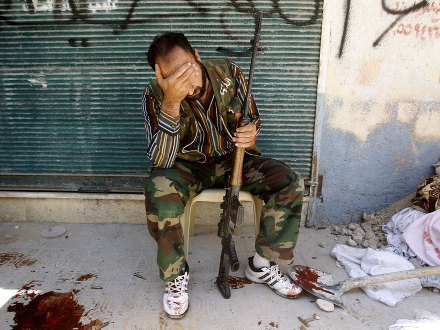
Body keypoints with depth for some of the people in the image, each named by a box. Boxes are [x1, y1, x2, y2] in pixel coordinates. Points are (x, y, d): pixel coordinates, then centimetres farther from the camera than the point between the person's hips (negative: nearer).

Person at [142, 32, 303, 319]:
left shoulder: (229, 73, -11)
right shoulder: (156, 95, -18)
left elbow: (253, 119, 4)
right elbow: (161, 161, -29)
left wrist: (251, 133, -23)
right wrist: (171, 102, -40)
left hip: (234, 157, 3)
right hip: (190, 164, -2)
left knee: (289, 182, -19)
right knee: (159, 189, -35)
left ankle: (262, 266, 0)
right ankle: (177, 276, -10)